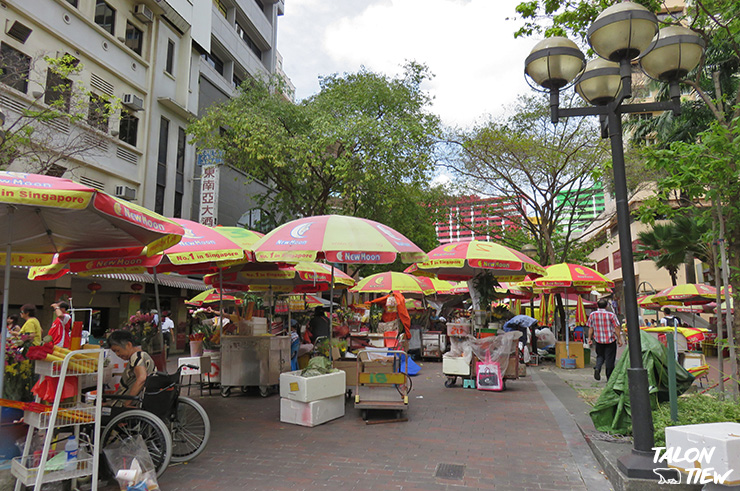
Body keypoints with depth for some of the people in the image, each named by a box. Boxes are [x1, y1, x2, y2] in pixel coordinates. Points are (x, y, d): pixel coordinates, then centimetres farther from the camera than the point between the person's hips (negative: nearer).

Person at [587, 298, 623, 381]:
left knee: (600, 355, 19)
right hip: (610, 340, -3)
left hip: (598, 339, 3)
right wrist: (619, 339, 0)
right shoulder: (611, 315, -11)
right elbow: (616, 328, -7)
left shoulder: (592, 314, -3)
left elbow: (591, 328, 3)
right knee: (609, 359, 6)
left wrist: (590, 338, 11)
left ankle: (597, 368, -6)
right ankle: (609, 377, 11)